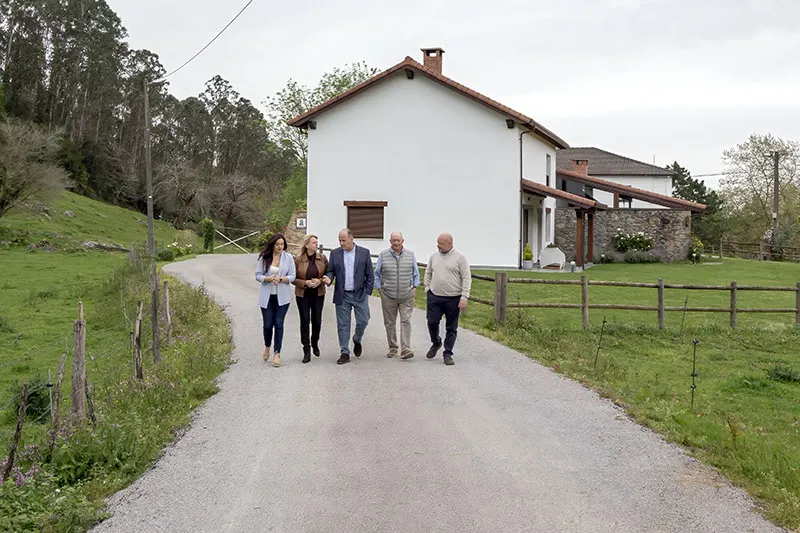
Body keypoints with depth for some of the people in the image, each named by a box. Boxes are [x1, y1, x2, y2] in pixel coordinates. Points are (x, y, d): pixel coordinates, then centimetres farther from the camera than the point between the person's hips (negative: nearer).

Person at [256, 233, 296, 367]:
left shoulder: (288, 257, -1)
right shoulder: (264, 258, -1)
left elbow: (292, 276, -1)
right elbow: (258, 275, 0)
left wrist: (281, 279, -19)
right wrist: (269, 278, -18)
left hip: (282, 296, 0)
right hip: (267, 296, 1)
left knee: (279, 324, -5)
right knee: (268, 325, 4)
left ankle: (277, 354, 2)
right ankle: (267, 346, 34)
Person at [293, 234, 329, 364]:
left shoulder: (322, 258, -1)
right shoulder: (297, 259, -7)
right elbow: (293, 278, -3)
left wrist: (320, 281, -14)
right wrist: (305, 283, -19)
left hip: (318, 294, 2)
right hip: (302, 295, -2)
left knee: (317, 321, 6)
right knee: (305, 321, -1)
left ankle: (315, 343, 34)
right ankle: (306, 350, 7)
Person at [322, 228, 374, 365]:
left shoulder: (364, 252, 1)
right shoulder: (335, 253, 5)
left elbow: (370, 275, 3)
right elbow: (331, 271, 9)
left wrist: (368, 292, -2)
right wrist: (329, 278, -14)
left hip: (360, 294, -1)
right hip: (342, 296, 1)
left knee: (363, 320, -1)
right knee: (343, 324, 2)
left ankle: (357, 340, 29)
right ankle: (345, 353, 10)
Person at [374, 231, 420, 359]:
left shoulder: (410, 255, 4)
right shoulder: (383, 255, 1)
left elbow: (416, 273, 13)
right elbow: (377, 274, 8)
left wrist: (414, 287, 5)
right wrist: (379, 288, 3)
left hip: (407, 296, 0)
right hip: (388, 296, 0)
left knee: (406, 321, -9)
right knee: (390, 323, 6)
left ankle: (405, 349, -11)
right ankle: (392, 348, 18)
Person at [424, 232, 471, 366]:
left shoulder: (460, 257, -5)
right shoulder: (434, 256, 9)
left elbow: (467, 278, -7)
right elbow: (428, 273, 22)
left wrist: (464, 297, -13)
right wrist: (427, 288, 12)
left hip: (453, 299, -3)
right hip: (434, 297, 3)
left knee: (451, 328, 2)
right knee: (432, 322, 1)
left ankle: (448, 354, 11)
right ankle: (436, 343, 28)